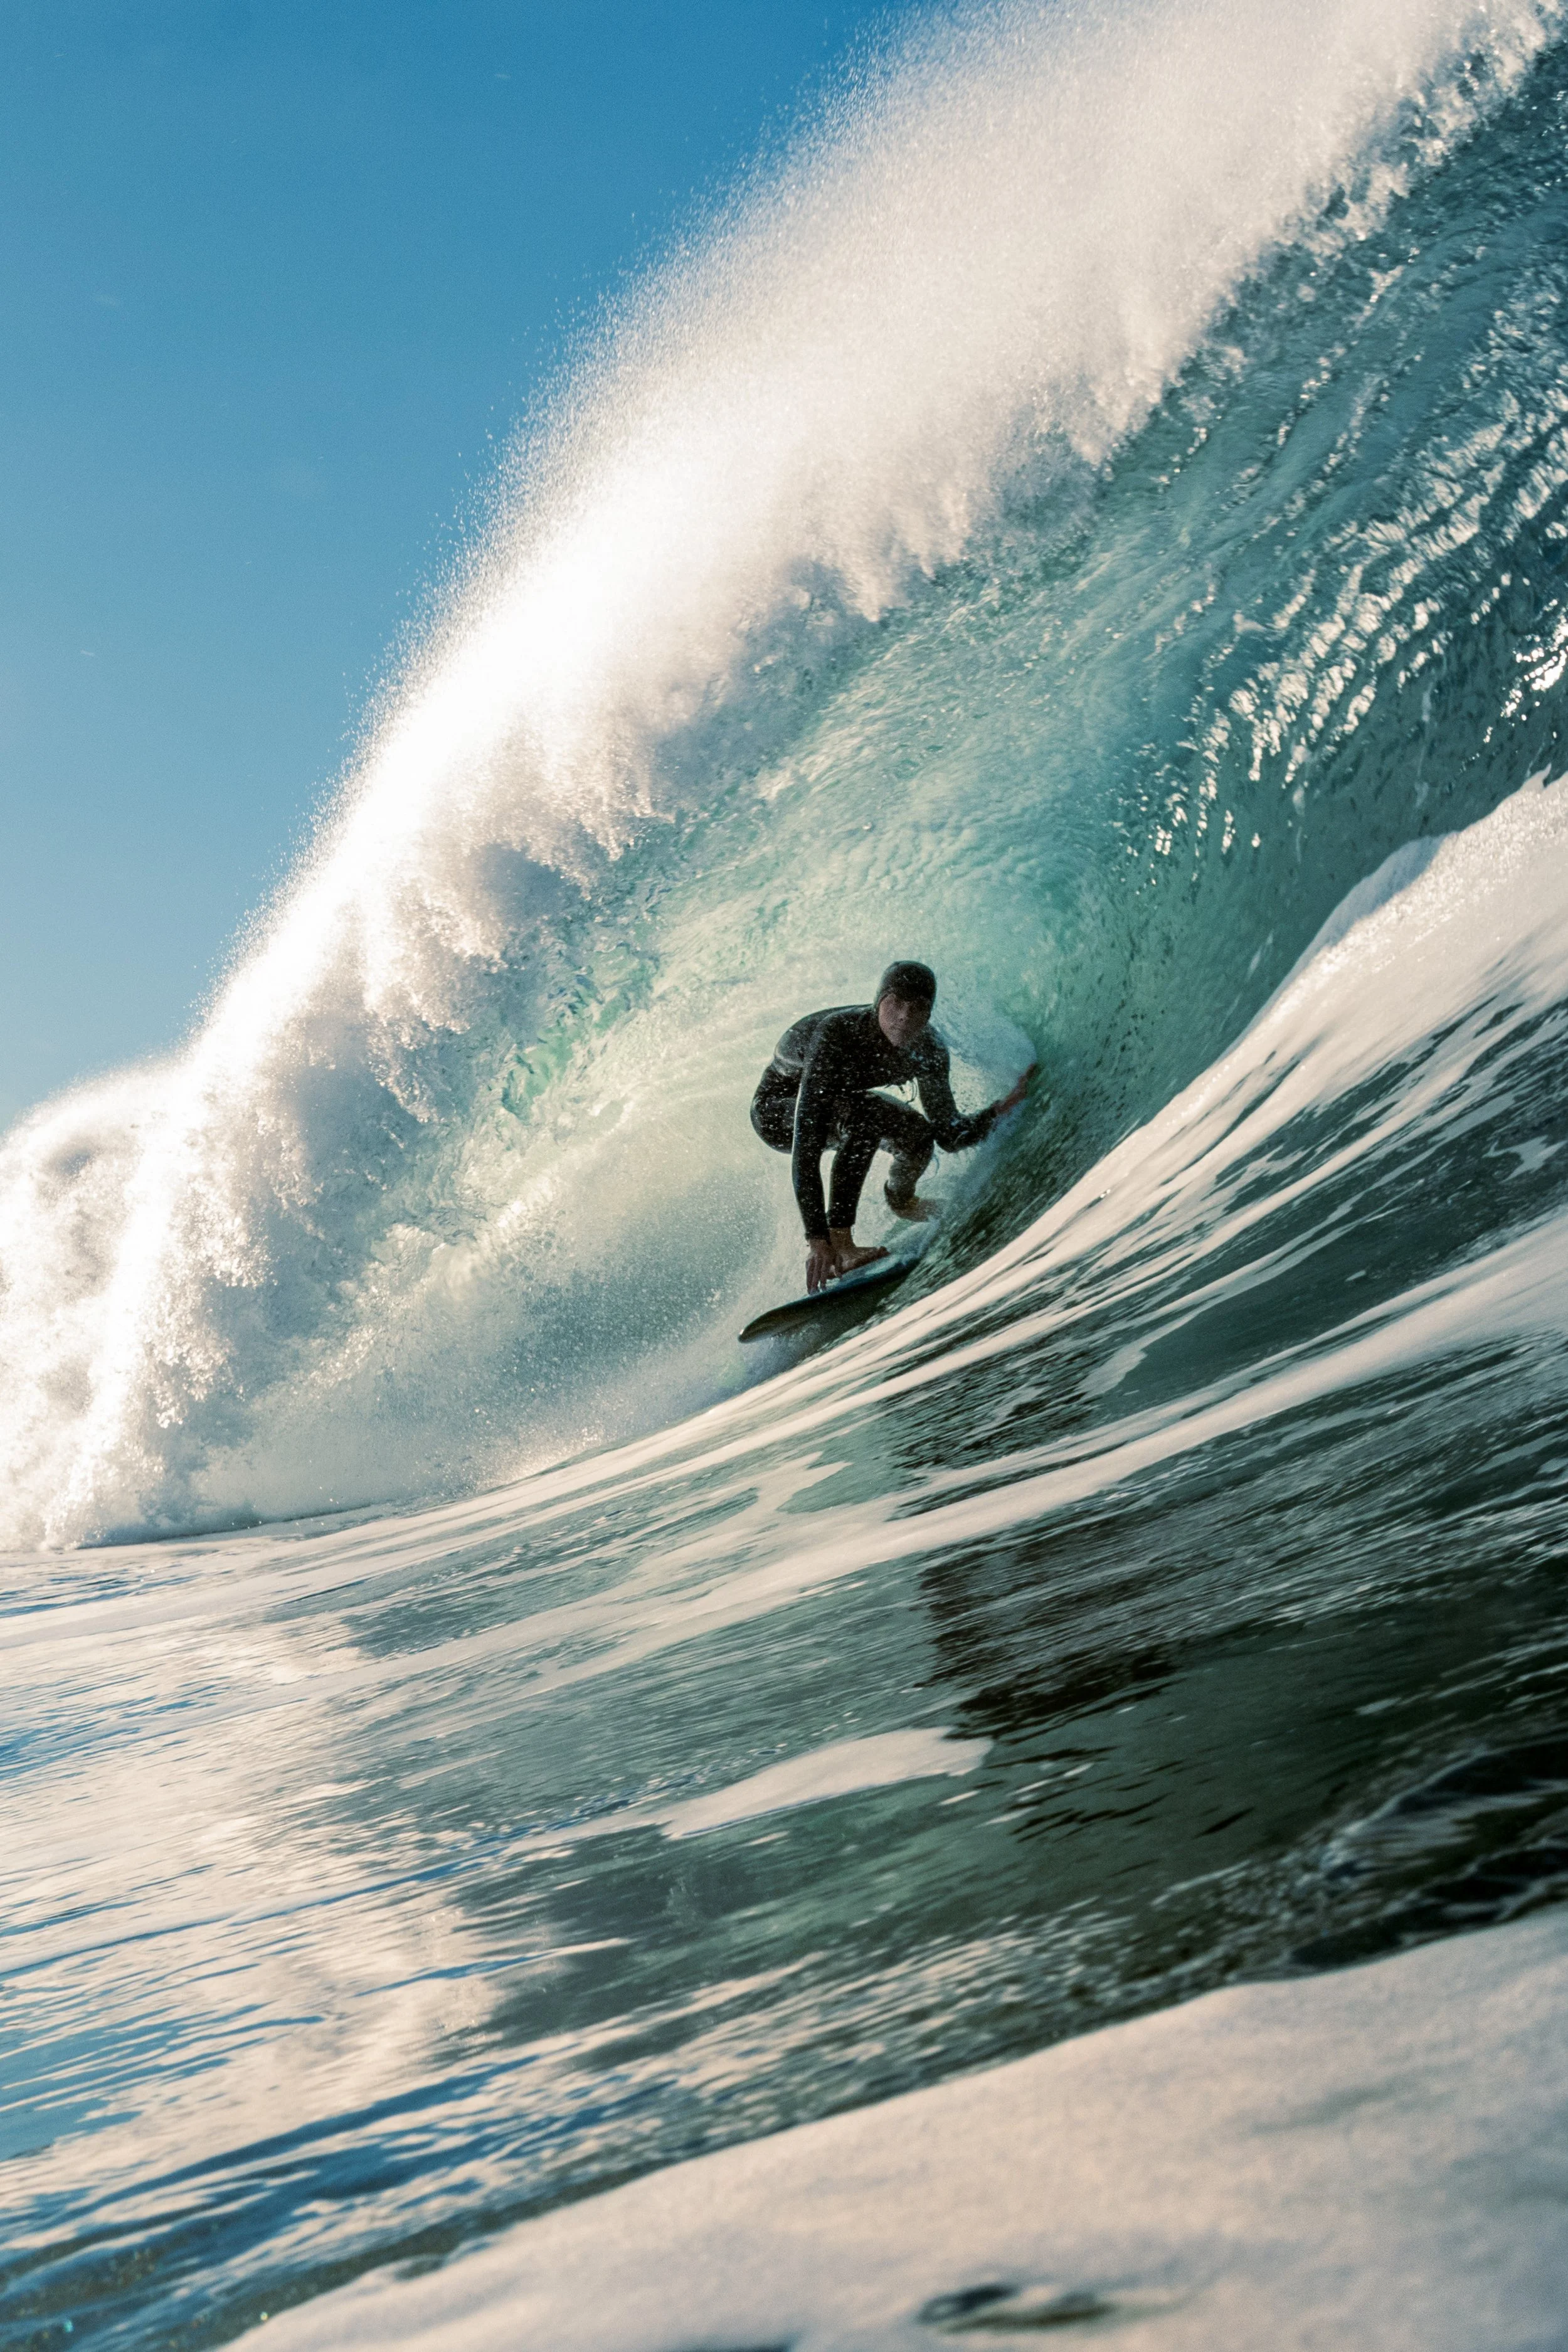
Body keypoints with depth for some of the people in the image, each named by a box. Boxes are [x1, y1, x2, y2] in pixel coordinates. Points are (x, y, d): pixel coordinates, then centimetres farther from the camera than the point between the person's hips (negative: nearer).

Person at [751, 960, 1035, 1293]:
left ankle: (900, 1200, 20)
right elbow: (806, 1146, -43)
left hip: (841, 1099, 6)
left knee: (918, 1136, -16)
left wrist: (1004, 1107, -32)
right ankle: (839, 1244, -32)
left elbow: (949, 1136, -13)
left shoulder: (928, 1049, -21)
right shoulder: (837, 1034, -38)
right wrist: (817, 1240, -49)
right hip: (777, 1110, -6)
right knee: (865, 1113, -34)